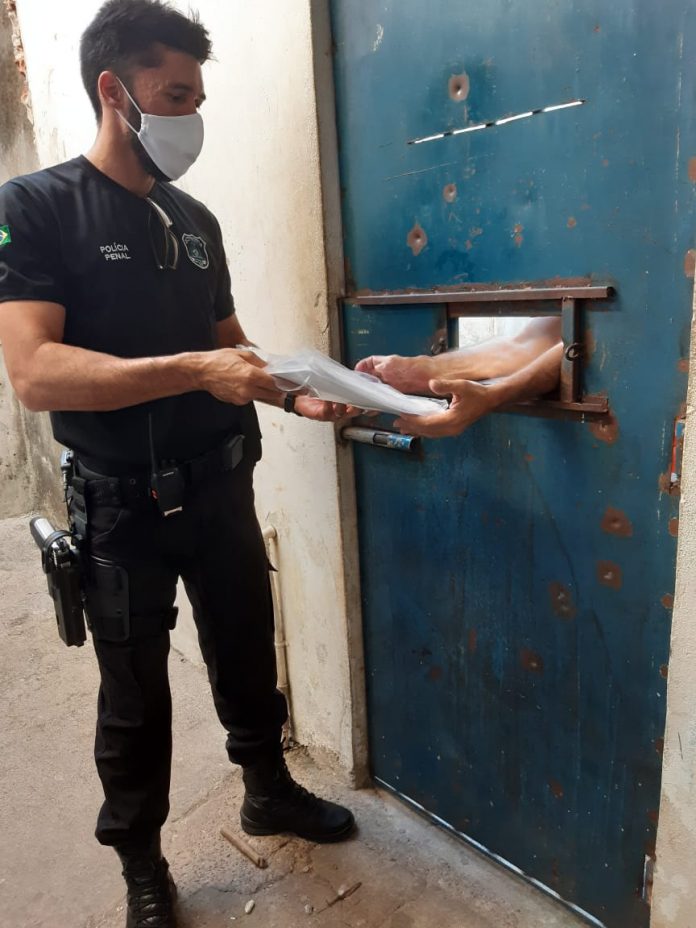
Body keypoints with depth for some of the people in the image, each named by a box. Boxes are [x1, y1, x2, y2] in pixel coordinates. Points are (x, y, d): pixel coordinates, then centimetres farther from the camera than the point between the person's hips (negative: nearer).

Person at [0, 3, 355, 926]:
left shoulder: (196, 220, 9)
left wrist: (293, 394, -2)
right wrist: (195, 371, -30)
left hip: (222, 488, 6)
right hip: (124, 506, -5)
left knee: (248, 654, 20)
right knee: (136, 698, 12)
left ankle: (269, 791, 45)